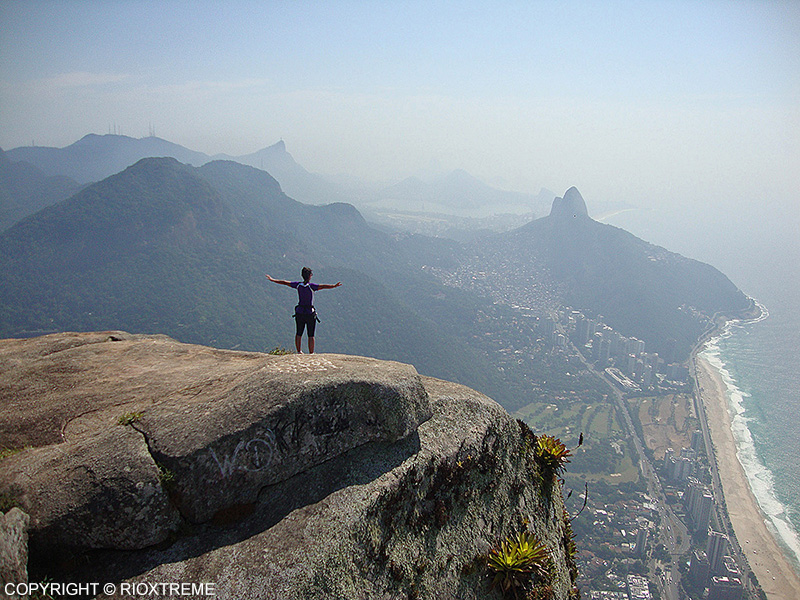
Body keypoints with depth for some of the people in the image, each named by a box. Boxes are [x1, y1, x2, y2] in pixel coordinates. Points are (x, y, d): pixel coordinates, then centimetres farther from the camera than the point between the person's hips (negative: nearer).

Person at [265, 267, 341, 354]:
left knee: (299, 334, 18)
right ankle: (311, 353, 7)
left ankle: (299, 351, 29)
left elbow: (284, 282, 5)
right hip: (310, 313, -4)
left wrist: (272, 280, 16)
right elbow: (323, 286, -31)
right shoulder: (311, 286, -16)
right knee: (311, 336, 4)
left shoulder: (298, 285, -4)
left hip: (300, 312, 5)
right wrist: (334, 285, -39)